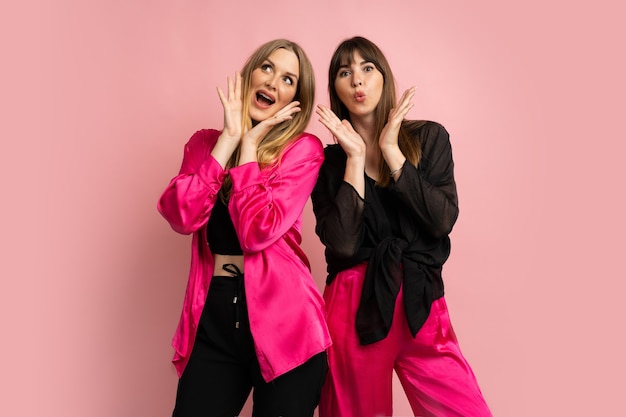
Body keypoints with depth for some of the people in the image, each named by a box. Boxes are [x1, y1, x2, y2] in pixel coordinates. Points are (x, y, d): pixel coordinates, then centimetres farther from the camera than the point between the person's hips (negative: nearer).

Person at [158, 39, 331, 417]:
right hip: (212, 318, 3)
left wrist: (249, 144, -11)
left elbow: (258, 231, -17)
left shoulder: (304, 148, -4)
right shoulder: (205, 141, 8)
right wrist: (230, 138, -10)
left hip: (284, 317, -2)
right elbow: (181, 216, -10)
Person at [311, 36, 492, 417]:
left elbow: (442, 220, -10)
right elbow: (341, 243, -12)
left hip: (419, 304, 1)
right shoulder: (329, 161, 2)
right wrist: (355, 158, -11)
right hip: (353, 307, 0)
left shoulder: (428, 137, 3)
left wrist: (391, 151, -10)